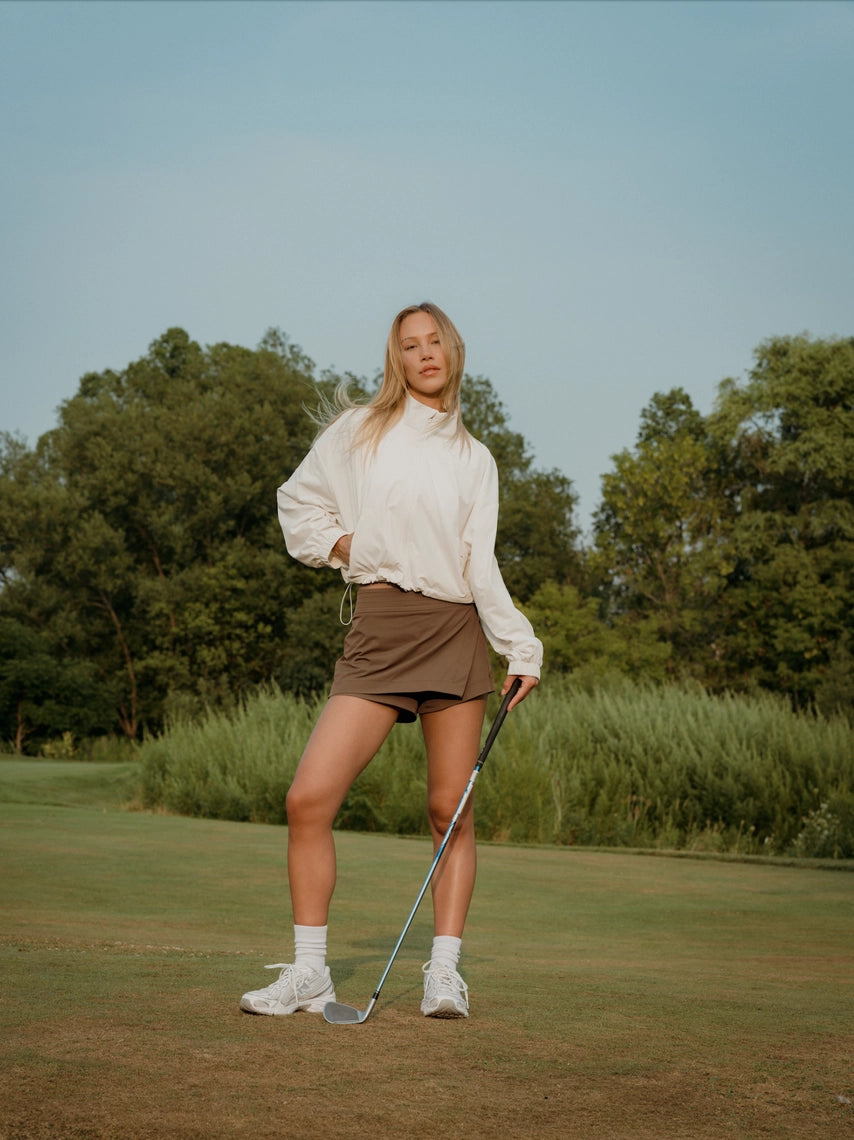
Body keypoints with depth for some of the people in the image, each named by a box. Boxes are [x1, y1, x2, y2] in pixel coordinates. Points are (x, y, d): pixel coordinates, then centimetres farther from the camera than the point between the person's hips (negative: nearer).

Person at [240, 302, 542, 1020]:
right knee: (310, 798, -12)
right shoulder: (357, 431, 9)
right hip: (380, 628, -1)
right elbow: (299, 501, 20)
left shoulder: (474, 459, 12)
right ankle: (309, 973, -2)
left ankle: (445, 973, 8)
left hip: (458, 632, 1)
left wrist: (522, 646, 1)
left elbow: (482, 565, 9)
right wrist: (339, 544, 3)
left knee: (451, 812, 0)